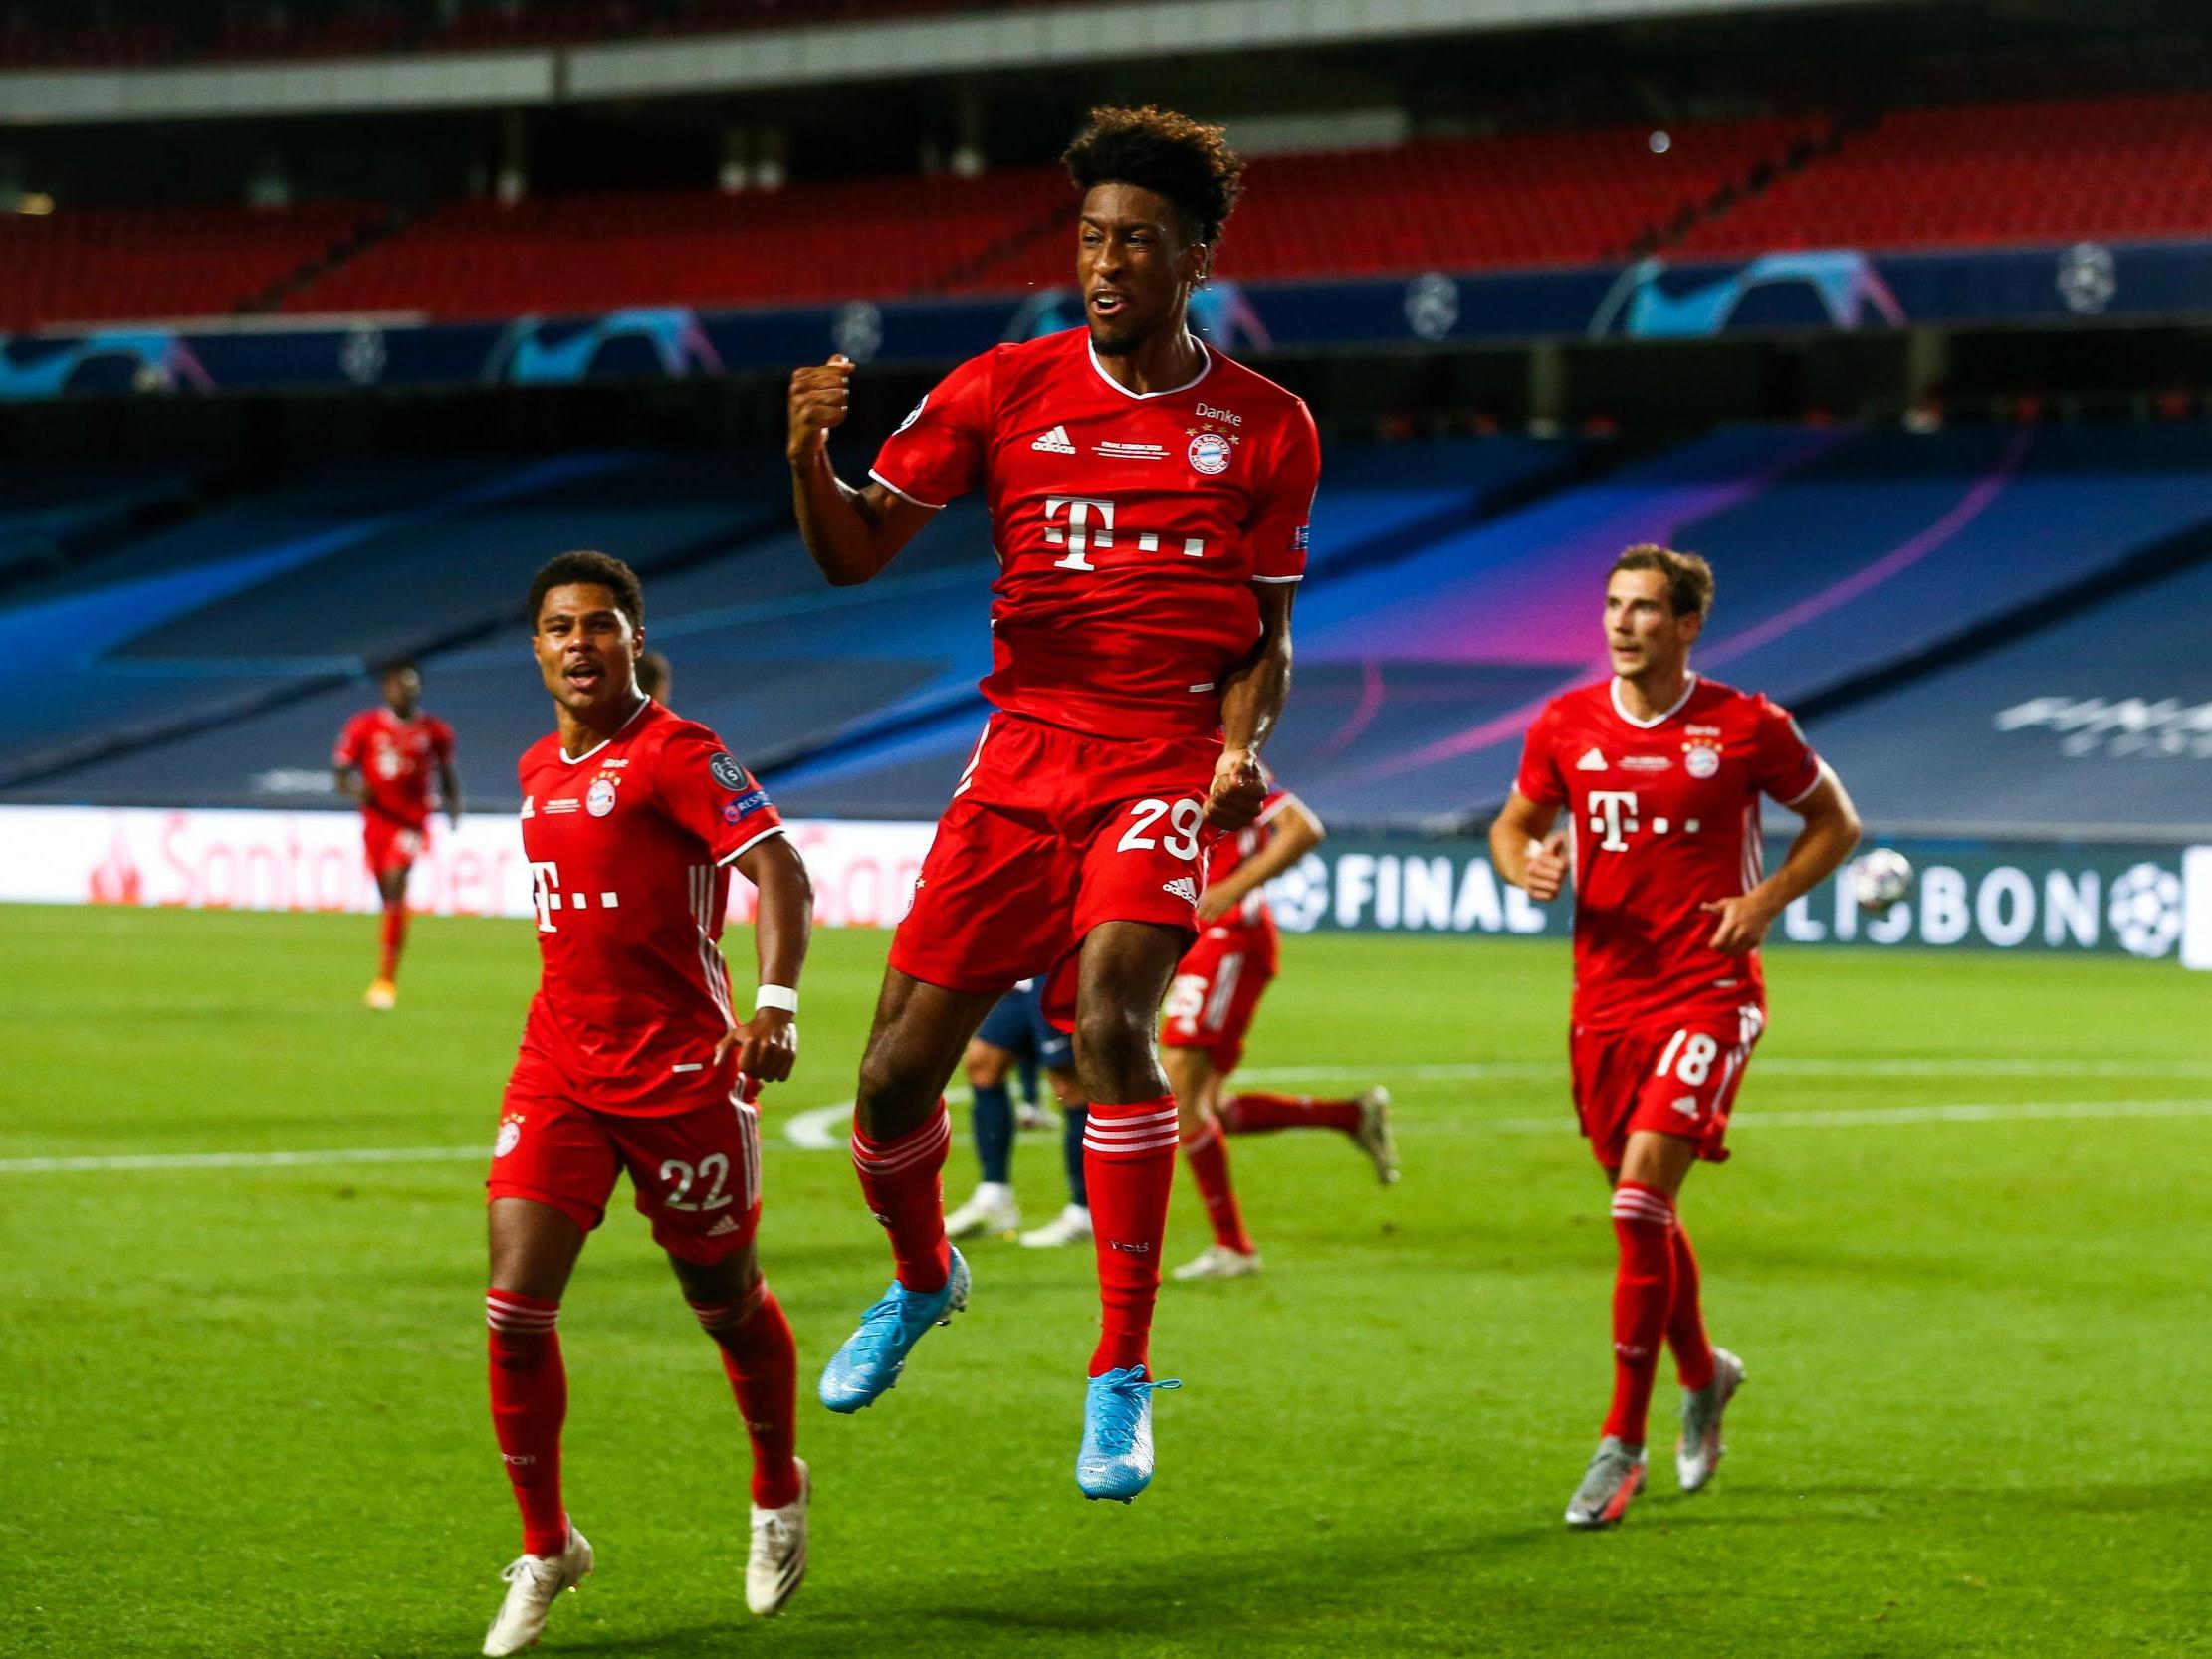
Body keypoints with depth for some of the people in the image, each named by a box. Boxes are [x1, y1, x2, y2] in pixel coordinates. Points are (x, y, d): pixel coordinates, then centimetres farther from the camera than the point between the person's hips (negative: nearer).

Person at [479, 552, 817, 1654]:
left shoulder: (675, 754, -11)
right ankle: (545, 1551, 8)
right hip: (559, 1069, 5)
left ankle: (777, 1500, 37)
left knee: (725, 1302, 11)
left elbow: (778, 870, -21)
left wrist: (775, 1003, -34)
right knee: (516, 1309, -7)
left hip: (680, 1072, -5)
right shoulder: (539, 769, 12)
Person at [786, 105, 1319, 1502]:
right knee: (898, 1070, -1)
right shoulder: (1005, 390, 5)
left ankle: (1122, 1378, -17)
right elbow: (856, 552, 4)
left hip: (1167, 763, -2)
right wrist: (810, 454, -16)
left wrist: (1239, 754, -10)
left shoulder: (1266, 428, 4)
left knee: (1109, 1021, -27)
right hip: (1023, 754, 2)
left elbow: (1266, 641, 9)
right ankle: (922, 1279, 34)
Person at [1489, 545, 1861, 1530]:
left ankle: (1623, 1443, -11)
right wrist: (1527, 864, -6)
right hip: (1606, 996, 4)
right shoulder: (1565, 726, 4)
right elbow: (1514, 824, 18)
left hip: (1708, 994, -4)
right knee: (1642, 1211, 14)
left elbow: (1835, 823, 8)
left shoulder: (1745, 728, -4)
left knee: (1641, 1196, -18)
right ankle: (1703, 1375, 42)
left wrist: (1766, 899, -7)